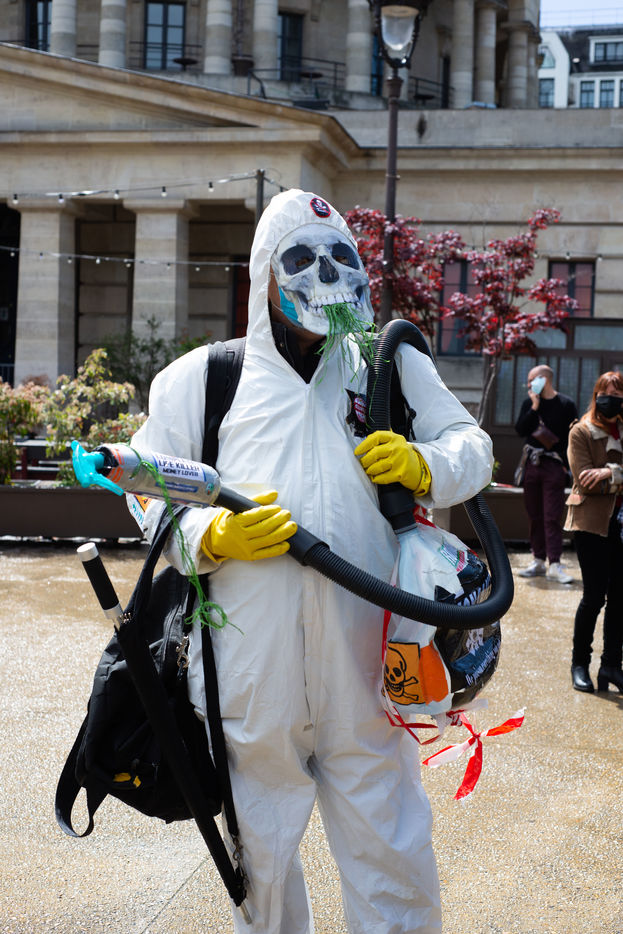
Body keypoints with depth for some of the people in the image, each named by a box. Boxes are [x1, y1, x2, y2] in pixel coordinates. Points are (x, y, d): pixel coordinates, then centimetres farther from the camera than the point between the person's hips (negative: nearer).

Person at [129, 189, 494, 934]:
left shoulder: (393, 367, 14)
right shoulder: (197, 379, 10)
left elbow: (472, 446, 15)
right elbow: (150, 495, 9)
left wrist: (422, 467, -7)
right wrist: (212, 536, -11)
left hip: (366, 667, 0)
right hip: (251, 675, 0)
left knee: (392, 855, 4)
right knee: (259, 856, 15)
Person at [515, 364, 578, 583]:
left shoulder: (566, 405, 0)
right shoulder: (529, 404, 10)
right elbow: (520, 430, -2)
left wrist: (565, 464, -7)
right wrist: (534, 408, -10)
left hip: (554, 466, -4)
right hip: (532, 465, 4)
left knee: (552, 517, -9)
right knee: (535, 516, 7)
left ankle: (555, 565, -10)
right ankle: (538, 561, 14)